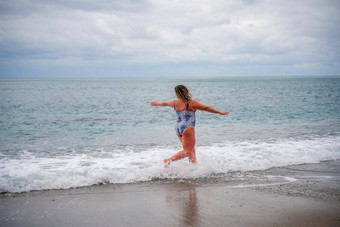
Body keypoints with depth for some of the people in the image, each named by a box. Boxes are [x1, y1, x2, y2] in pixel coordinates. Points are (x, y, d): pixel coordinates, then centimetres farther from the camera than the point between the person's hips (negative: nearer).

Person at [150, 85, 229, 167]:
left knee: (192, 150, 13)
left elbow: (164, 103, 26)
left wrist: (156, 103, 47)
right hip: (187, 128, -8)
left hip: (178, 128, 8)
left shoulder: (175, 103, 7)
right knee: (187, 151, -6)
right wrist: (220, 112, -2)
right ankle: (168, 160, -11)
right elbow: (206, 108, -7)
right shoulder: (191, 103, -9)